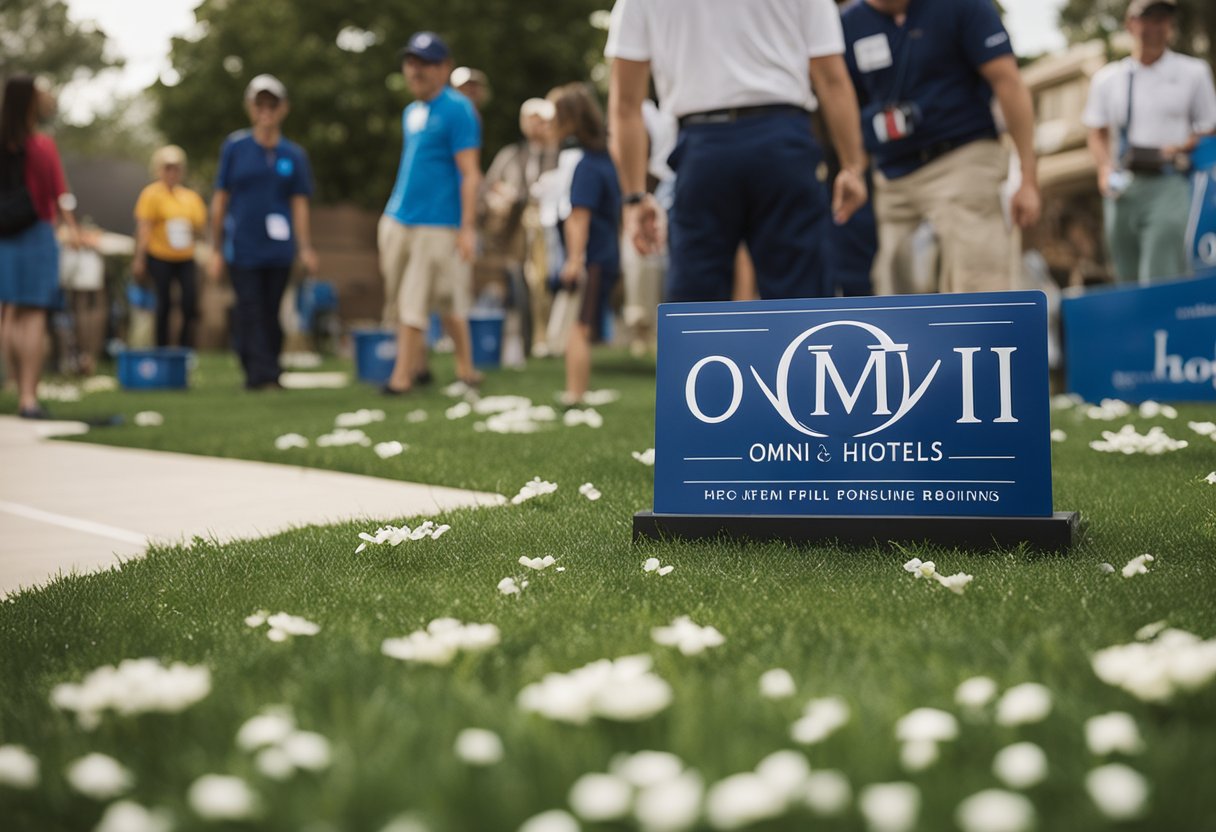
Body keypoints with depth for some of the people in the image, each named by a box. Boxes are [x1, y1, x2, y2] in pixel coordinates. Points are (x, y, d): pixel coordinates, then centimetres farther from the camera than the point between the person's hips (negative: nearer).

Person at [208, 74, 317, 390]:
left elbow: (299, 204, 4)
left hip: (278, 249, 1)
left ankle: (269, 373, 16)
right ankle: (259, 373, -7)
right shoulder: (234, 148, 3)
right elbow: (220, 199, 6)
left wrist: (305, 249, -7)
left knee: (270, 314, 7)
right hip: (242, 249, -1)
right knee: (250, 313, -6)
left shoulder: (293, 155, 6)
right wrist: (216, 249, 3)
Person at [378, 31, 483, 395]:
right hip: (397, 221, 8)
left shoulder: (457, 109, -9)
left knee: (415, 301, -4)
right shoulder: (411, 112, 15)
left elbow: (470, 173, -13)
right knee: (400, 299, 11)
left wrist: (468, 227, -19)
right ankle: (414, 365, 25)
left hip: (437, 224, -8)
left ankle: (402, 376, 4)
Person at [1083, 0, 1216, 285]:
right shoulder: (1107, 78, 15)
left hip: (1170, 186, -3)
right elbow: (1097, 134, 19)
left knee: (1158, 282, -17)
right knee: (1127, 281, 7)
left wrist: (1184, 147, -10)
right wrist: (1105, 167, 0)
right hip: (1122, 187, 3)